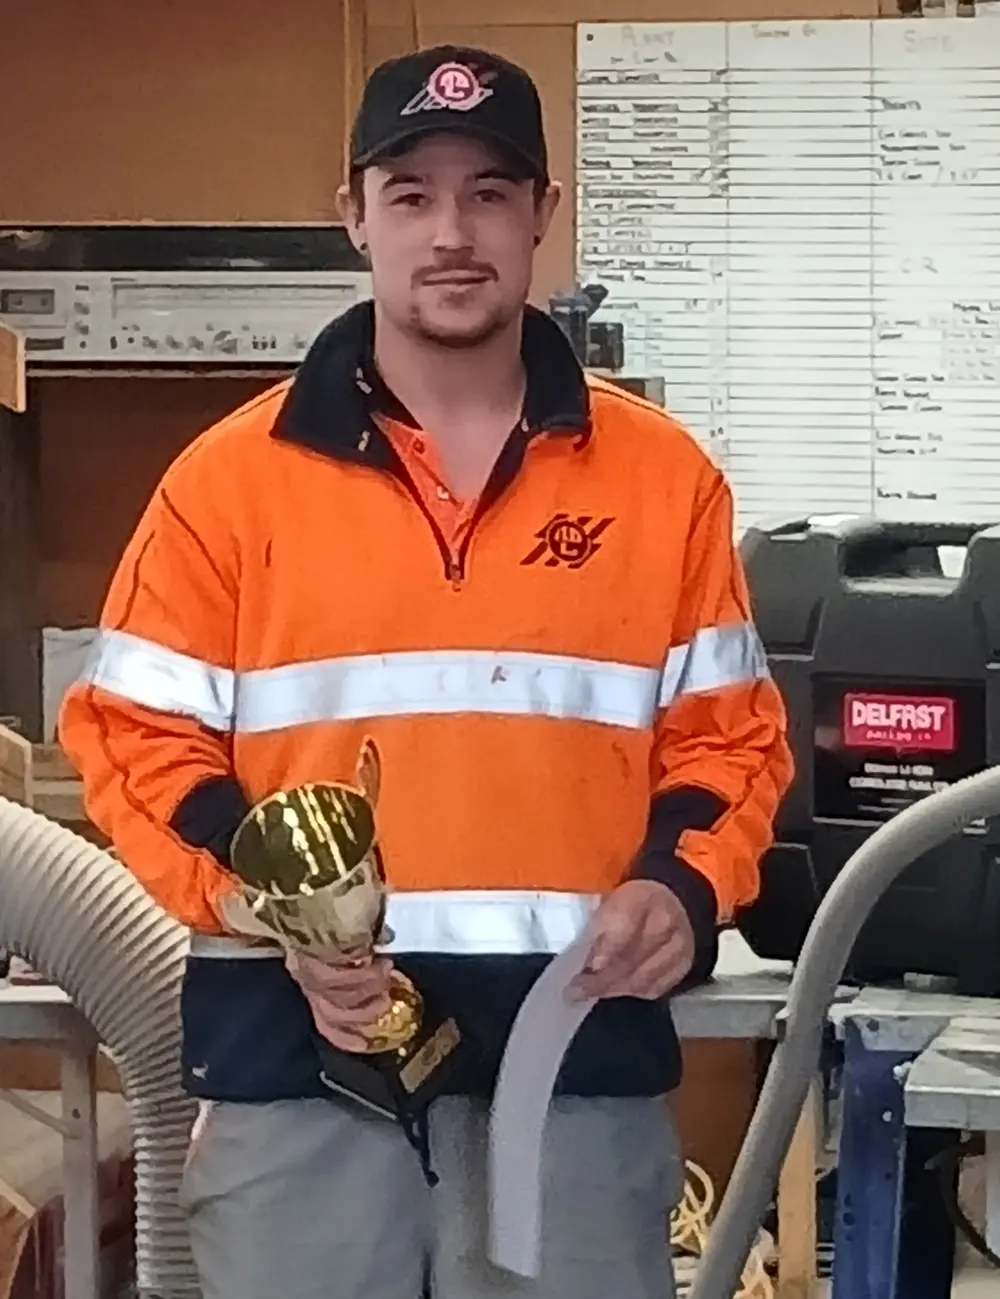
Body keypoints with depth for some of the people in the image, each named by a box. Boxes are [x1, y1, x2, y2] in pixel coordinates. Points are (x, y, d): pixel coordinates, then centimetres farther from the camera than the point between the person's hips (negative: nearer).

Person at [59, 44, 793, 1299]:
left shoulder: (662, 475, 7)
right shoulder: (231, 476, 2)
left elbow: (727, 730, 11)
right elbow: (137, 738, 3)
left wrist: (686, 886, -8)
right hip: (296, 1056, -1)